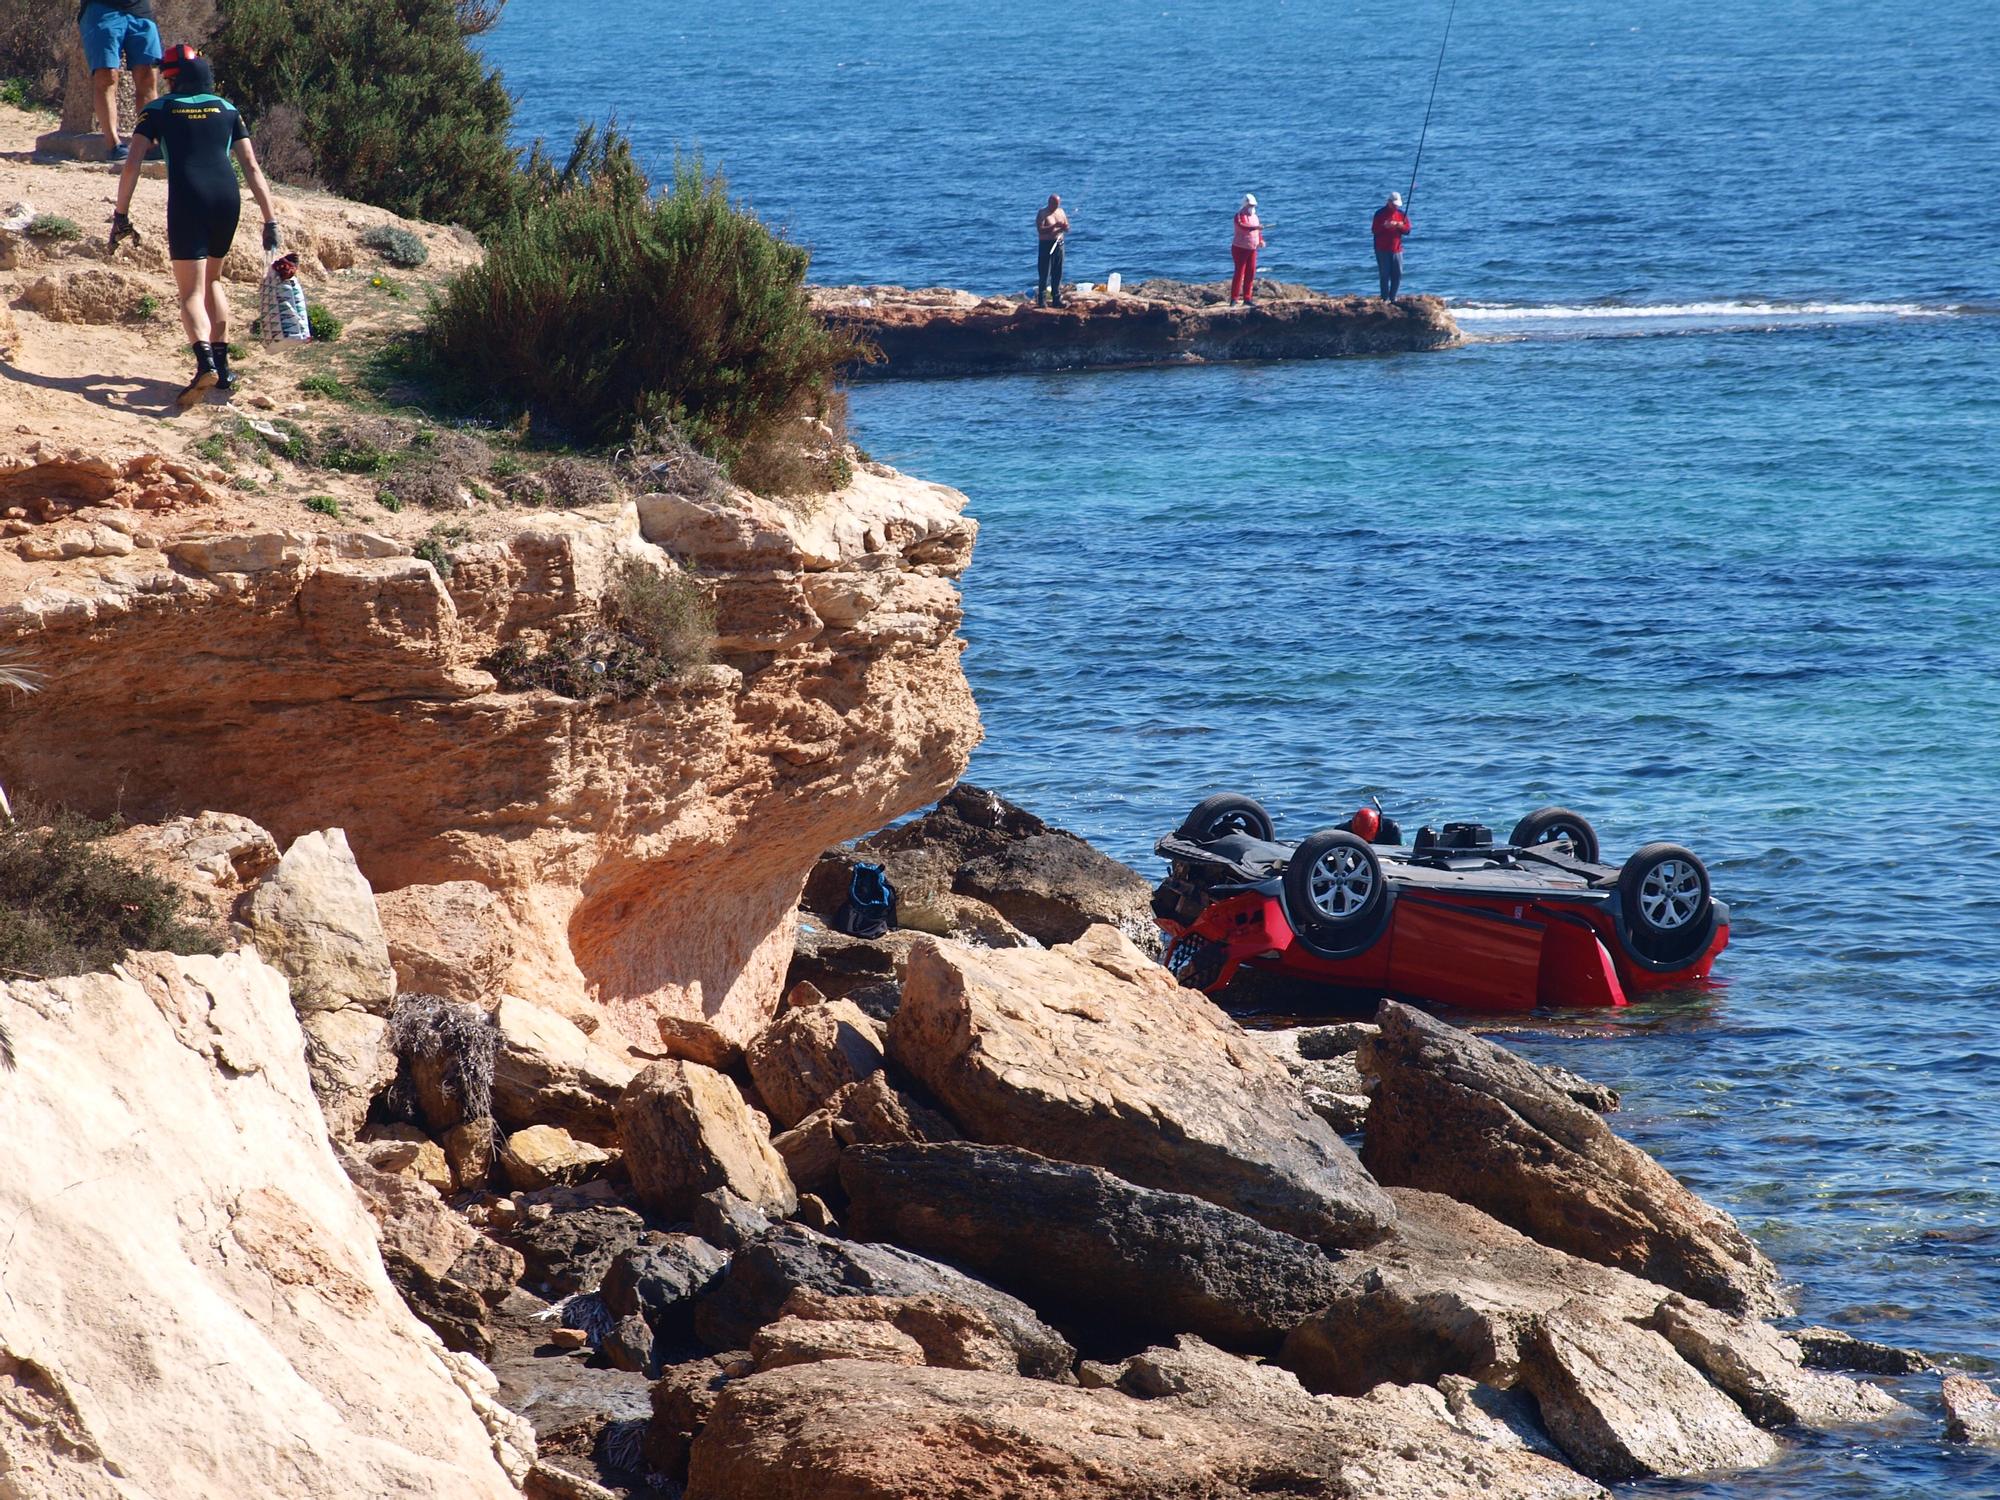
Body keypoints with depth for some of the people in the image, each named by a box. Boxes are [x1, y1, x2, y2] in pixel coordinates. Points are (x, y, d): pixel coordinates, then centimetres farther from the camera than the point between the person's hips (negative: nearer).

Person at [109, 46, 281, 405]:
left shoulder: (158, 110, 13)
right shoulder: (227, 110, 20)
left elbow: (132, 165, 4)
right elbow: (252, 167, 13)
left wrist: (120, 216, 7)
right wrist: (270, 220, 12)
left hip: (187, 199, -3)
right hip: (227, 196, 4)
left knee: (191, 292, -7)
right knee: (211, 280, 24)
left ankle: (206, 363, -31)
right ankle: (221, 366, 19)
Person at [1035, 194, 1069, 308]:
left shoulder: (1060, 212, 11)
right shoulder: (1042, 214, -7)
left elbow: (1067, 228, 14)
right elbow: (1040, 230, -18)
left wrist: (1064, 227, -10)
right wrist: (1054, 226, -27)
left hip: (1059, 244, 6)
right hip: (1046, 245, -6)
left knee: (1057, 274, 8)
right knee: (1044, 273, -6)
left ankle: (1057, 298, 14)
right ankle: (1041, 299, -4)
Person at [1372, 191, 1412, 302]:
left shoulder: (1401, 214, 9)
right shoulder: (1380, 213, -3)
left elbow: (1407, 230, 7)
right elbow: (1374, 229, -10)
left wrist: (1401, 226, -14)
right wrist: (1385, 226, -25)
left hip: (1396, 250, 4)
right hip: (1382, 250, -4)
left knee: (1398, 274, 2)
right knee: (1385, 275, -5)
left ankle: (1393, 298, 13)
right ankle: (1385, 299, -2)